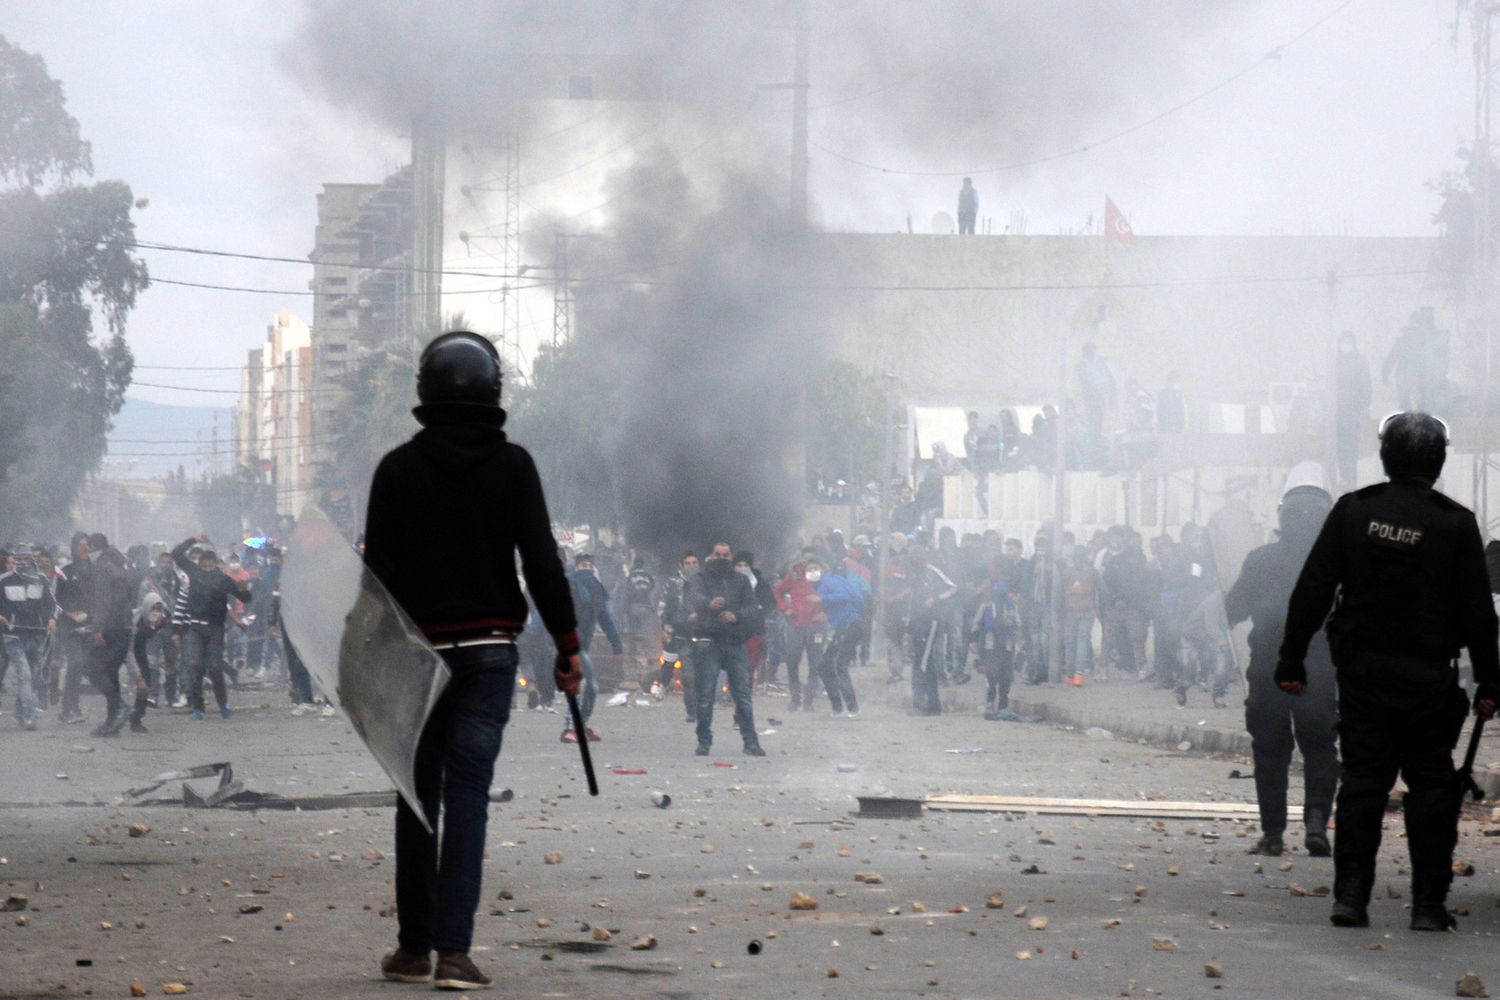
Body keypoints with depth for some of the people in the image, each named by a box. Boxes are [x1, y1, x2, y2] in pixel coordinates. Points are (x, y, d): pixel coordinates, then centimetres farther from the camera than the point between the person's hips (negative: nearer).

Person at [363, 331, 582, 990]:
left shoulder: (397, 468, 0)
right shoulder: (512, 465, -2)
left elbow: (379, 573, 0)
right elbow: (542, 563, -3)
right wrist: (568, 645, 4)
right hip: (489, 648, -1)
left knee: (417, 798, 9)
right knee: (468, 795, -3)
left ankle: (414, 948, 12)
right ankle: (453, 951, -11)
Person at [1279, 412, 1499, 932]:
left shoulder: (1353, 510, 0)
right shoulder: (1455, 524, -5)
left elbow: (1312, 591, 1)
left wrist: (1292, 660, 6)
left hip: (1362, 670, 2)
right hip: (1428, 675, -2)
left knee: (1361, 780, 6)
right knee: (1431, 783, 5)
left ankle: (1350, 895, 1)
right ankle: (1429, 903, 3)